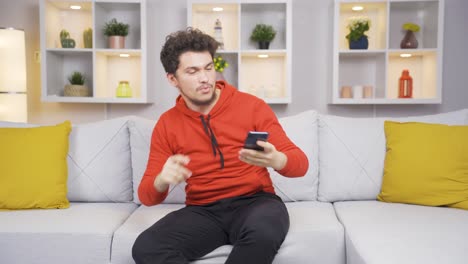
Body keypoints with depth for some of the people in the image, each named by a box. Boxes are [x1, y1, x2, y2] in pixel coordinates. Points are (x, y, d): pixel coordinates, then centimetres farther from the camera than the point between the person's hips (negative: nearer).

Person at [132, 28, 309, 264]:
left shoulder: (252, 106, -2)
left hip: (255, 202, -1)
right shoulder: (166, 124, 4)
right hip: (203, 211, 2)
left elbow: (301, 163, -5)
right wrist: (162, 180, -23)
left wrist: (276, 160, -30)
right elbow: (147, 196, 3)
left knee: (264, 231, -37)